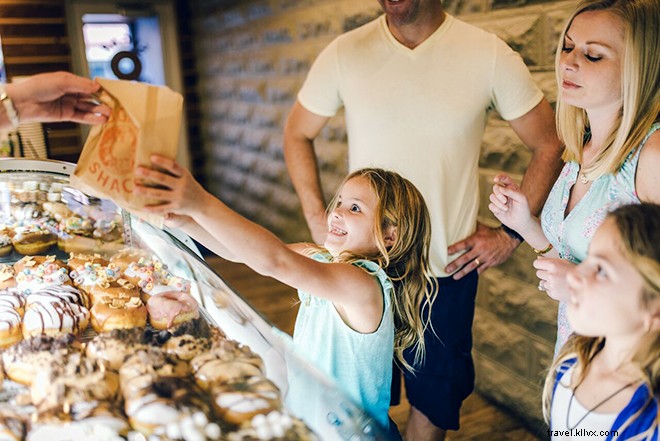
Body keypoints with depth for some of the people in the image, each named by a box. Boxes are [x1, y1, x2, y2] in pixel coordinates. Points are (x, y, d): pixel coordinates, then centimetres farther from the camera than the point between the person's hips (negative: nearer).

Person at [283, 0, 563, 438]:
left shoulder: (490, 54, -7)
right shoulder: (344, 53, -3)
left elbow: (550, 145, 2)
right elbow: (297, 134, 10)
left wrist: (510, 234, -2)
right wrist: (318, 220, 1)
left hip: (447, 270, 0)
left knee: (434, 401, 16)